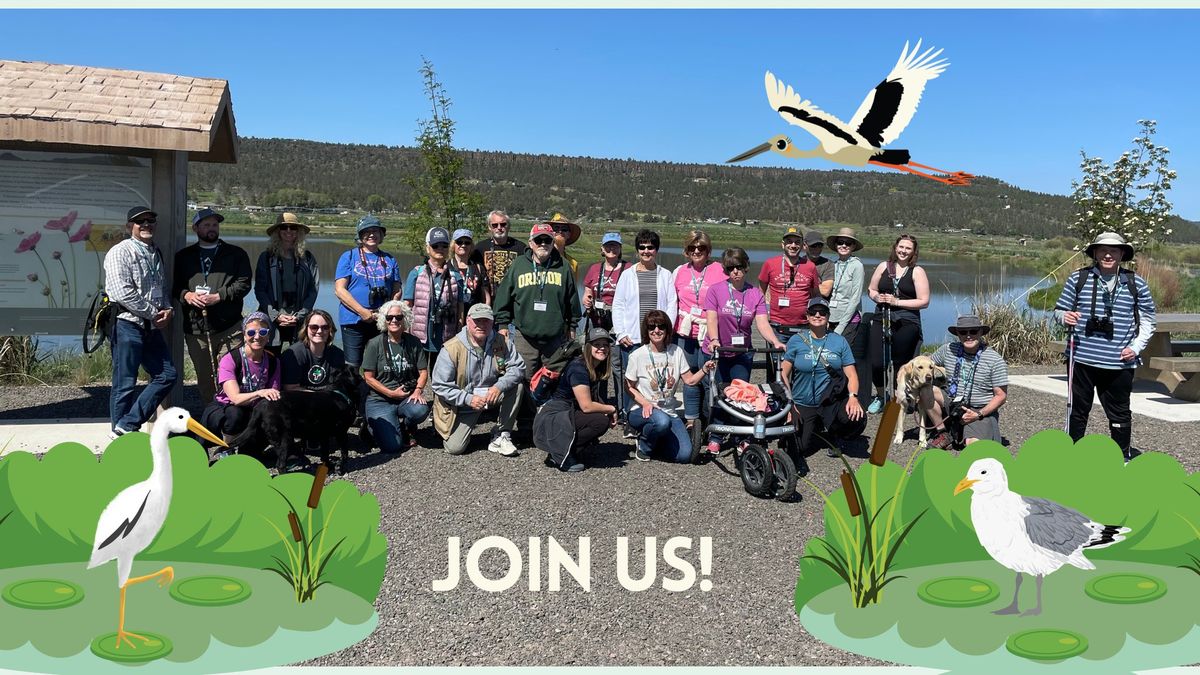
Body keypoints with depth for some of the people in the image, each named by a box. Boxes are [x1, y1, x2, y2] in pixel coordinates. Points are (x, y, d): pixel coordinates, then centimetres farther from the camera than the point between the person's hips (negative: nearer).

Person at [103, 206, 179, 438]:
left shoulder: (156, 253, 17)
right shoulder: (120, 252, -8)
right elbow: (122, 292, -18)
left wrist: (168, 310, 3)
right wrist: (154, 313, -13)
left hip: (152, 327, 8)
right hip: (127, 325, -8)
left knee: (168, 375, 5)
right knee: (125, 384, -2)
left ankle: (127, 425, 9)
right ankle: (121, 436, 9)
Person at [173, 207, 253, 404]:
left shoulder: (236, 254, 10)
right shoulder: (183, 256, 19)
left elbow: (244, 284, -1)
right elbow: (173, 285, 14)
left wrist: (218, 296, -13)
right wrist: (186, 295, -8)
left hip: (229, 328, -3)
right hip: (195, 329, 3)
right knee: (204, 379, 11)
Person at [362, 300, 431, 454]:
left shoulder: (414, 342, 4)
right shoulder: (375, 344, -5)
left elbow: (423, 372, 6)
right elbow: (369, 378, -4)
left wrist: (418, 390, -13)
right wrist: (391, 393, -11)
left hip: (408, 397, 2)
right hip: (380, 400, -2)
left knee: (421, 410, -35)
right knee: (392, 446, -21)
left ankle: (405, 429, 3)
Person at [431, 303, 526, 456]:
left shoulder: (502, 342, -7)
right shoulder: (451, 349, -16)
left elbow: (518, 367, -12)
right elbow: (440, 385, -15)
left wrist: (499, 386, -29)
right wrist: (468, 399, -25)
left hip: (492, 397, 3)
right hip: (463, 404, -3)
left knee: (516, 385, -23)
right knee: (454, 448, -15)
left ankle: (501, 437, -10)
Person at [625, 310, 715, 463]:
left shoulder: (676, 352, 1)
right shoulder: (637, 355, -9)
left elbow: (689, 380, 2)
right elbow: (629, 387, -3)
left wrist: (704, 370, -17)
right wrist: (645, 403, -19)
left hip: (669, 411, 4)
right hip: (641, 410, -3)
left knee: (684, 455, -14)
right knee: (662, 421, -40)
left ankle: (658, 437, 17)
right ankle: (644, 446, -6)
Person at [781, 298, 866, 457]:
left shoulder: (839, 341, 4)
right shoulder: (796, 340, 0)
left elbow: (851, 374, 1)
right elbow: (784, 374, 0)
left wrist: (853, 397, -18)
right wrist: (789, 402, -10)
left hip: (833, 402, 1)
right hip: (803, 405, -1)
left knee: (858, 419, -29)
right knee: (802, 448, -15)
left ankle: (834, 439, 7)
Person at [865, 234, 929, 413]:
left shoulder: (917, 271, 1)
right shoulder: (884, 266, 10)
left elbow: (924, 302, -5)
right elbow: (871, 289, 19)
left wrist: (897, 302, -12)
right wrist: (876, 297, -4)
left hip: (906, 323, -2)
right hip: (881, 319, 2)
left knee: (901, 364, 4)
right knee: (876, 363, -5)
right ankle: (880, 396, 19)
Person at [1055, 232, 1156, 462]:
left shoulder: (1136, 284, 3)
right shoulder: (1078, 278, 2)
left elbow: (1148, 319, 10)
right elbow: (1059, 309, 8)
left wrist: (1136, 347, -2)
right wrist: (1064, 317, -15)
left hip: (1119, 363, 0)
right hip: (1082, 359, 0)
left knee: (1119, 413, 11)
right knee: (1078, 410, 9)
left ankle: (1123, 458, 25)